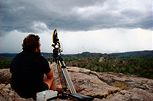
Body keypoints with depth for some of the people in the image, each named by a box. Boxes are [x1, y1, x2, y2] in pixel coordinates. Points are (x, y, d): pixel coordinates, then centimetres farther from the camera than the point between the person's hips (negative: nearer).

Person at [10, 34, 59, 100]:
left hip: (19, 92, 5)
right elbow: (50, 76, -2)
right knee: (51, 78, 20)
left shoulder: (16, 58, -3)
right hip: (36, 92, -5)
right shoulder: (40, 59, -17)